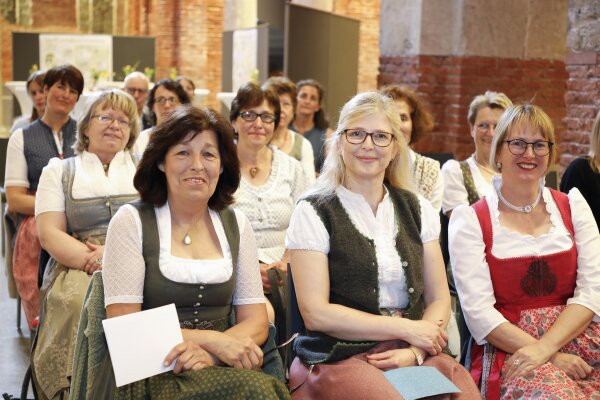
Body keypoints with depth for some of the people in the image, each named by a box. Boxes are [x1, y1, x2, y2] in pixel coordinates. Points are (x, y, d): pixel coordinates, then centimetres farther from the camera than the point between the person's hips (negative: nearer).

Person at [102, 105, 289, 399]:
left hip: (220, 366, 4)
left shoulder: (236, 224, 11)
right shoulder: (131, 221, -1)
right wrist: (212, 340, -15)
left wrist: (207, 353, -14)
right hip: (156, 374, -4)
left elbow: (256, 321, 6)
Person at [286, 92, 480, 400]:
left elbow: (439, 300, 12)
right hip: (339, 360, -4)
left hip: (413, 356, 4)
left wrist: (414, 352, -8)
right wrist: (407, 329, -8)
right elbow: (315, 313, -7)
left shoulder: (417, 209, 13)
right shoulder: (313, 212, 0)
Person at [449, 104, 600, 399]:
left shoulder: (572, 206, 11)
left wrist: (545, 347, -14)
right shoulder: (470, 220, 1)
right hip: (507, 349, -3)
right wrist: (553, 360, -16)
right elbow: (479, 312, -8)